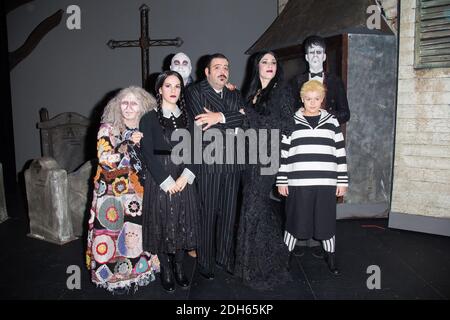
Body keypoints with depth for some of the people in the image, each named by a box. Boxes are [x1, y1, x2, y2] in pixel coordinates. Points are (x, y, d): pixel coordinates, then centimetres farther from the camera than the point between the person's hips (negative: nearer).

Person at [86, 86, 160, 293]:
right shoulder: (108, 128, -7)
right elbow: (105, 160, -19)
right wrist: (129, 143, -26)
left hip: (138, 192, 3)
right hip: (112, 193, -3)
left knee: (138, 232, 8)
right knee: (114, 233, 1)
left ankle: (139, 268, 29)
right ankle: (114, 276, 20)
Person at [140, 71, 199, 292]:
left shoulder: (187, 117, 9)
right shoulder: (149, 119, -1)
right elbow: (148, 154, -7)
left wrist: (186, 176, -11)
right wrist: (167, 182, -13)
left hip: (184, 181, 3)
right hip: (159, 182, -3)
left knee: (182, 224, 8)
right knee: (162, 226, 5)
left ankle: (179, 269, 26)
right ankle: (165, 272, 23)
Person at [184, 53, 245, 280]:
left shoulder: (235, 95, 19)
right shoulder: (194, 91, 3)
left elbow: (246, 117, 0)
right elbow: (203, 124, -12)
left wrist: (220, 117, -13)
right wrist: (233, 123, -5)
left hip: (233, 161, 5)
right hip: (208, 161, -4)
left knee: (229, 211, 11)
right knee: (207, 212, 2)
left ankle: (225, 256, 26)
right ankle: (205, 261, 17)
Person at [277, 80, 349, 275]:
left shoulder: (332, 122, 8)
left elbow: (340, 153, 8)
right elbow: (283, 153, 4)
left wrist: (342, 181, 6)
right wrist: (281, 181, 1)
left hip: (326, 182, 1)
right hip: (298, 182, -1)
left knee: (327, 220, 11)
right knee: (295, 220, 7)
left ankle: (330, 256, 31)